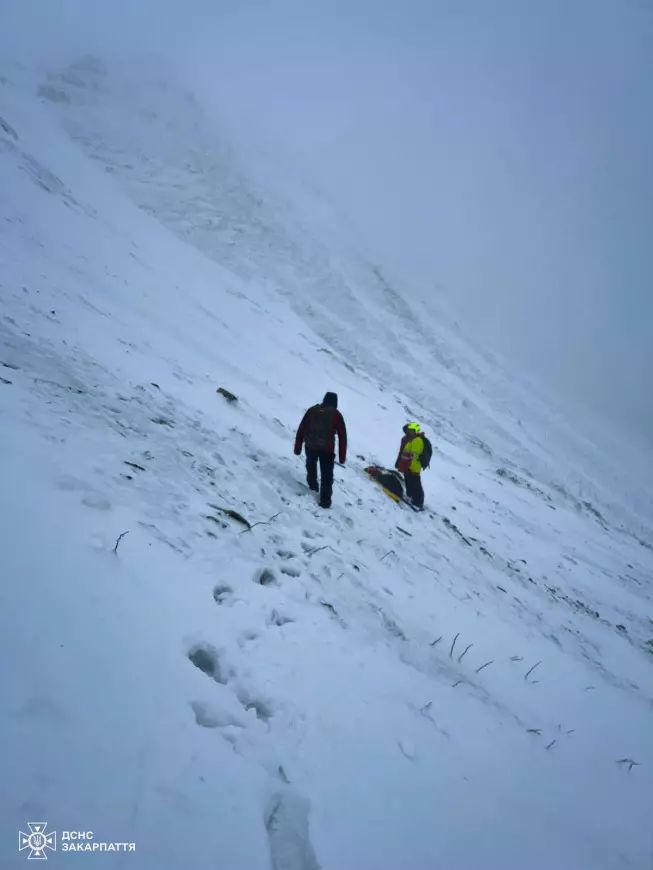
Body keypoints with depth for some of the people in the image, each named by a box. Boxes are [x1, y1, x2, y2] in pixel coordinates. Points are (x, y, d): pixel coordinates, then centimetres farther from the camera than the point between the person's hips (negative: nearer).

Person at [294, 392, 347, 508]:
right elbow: (342, 437, -1)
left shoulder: (312, 410, 5)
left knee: (311, 466, 32)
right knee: (327, 476, 7)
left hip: (310, 446, 3)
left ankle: (312, 485, 48)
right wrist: (342, 457, 4)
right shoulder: (336, 414, 0)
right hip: (327, 449, -3)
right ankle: (325, 500, 5)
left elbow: (301, 430, 6)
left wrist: (297, 447, 12)